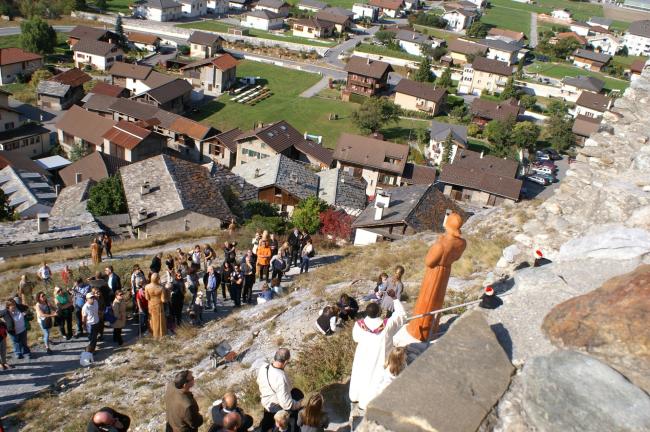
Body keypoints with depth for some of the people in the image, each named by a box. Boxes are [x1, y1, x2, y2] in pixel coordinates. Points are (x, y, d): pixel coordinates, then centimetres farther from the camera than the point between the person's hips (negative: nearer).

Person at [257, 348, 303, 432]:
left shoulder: (263, 368, -17)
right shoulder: (281, 378, -38)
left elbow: (259, 382, 5)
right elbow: (286, 404, -33)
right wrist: (299, 404, -15)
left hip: (265, 402, 7)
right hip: (278, 407, -7)